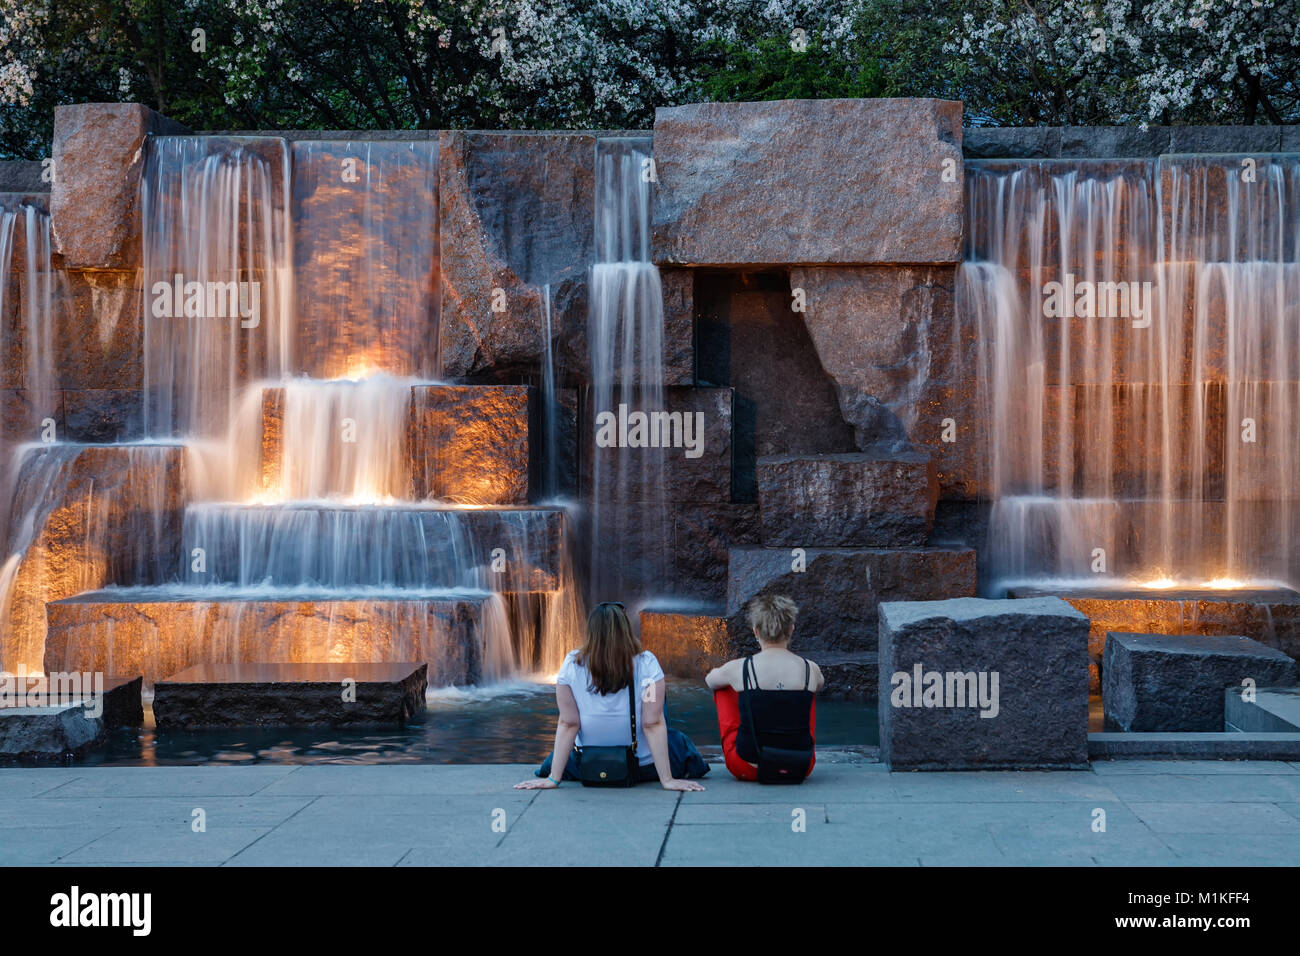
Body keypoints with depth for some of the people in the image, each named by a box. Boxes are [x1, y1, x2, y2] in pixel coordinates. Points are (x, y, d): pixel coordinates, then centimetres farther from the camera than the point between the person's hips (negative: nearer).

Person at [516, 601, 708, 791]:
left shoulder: (572, 665, -17)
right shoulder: (646, 664, -21)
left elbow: (567, 724, -14)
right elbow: (653, 725, -20)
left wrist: (553, 778, -8)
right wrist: (667, 780, -15)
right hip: (643, 767, -2)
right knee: (678, 742, 31)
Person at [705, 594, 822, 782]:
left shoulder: (737, 669, -10)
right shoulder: (810, 670, -6)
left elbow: (710, 681, 16)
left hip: (747, 768, -2)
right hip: (800, 769, 2)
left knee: (723, 688, 22)